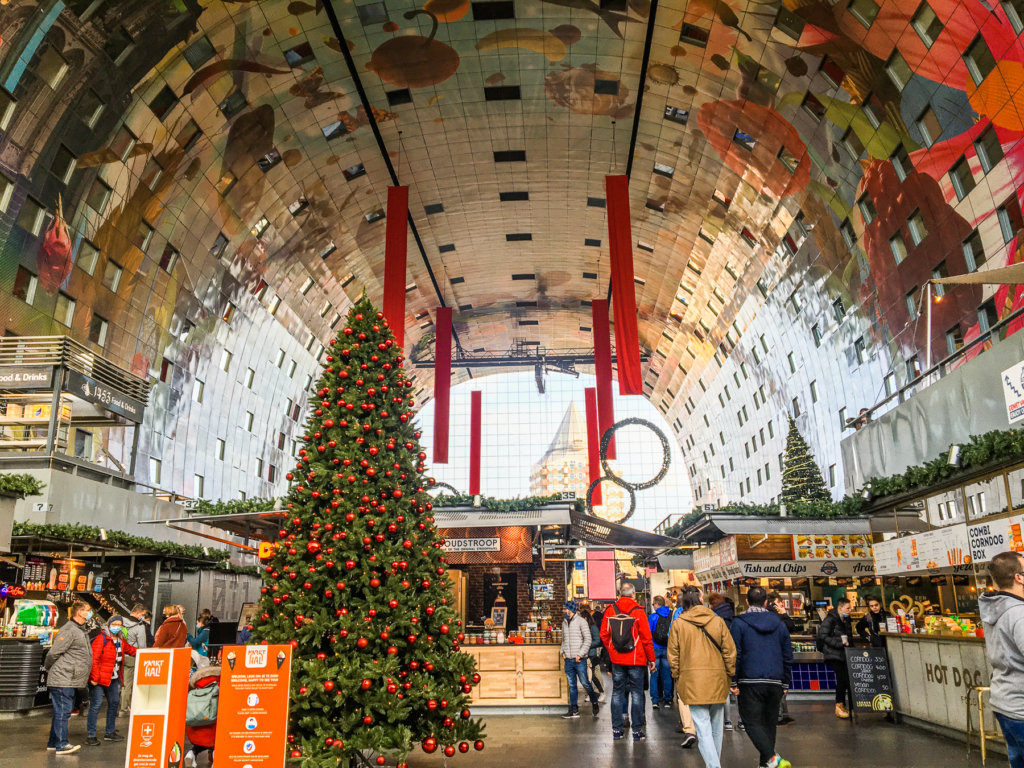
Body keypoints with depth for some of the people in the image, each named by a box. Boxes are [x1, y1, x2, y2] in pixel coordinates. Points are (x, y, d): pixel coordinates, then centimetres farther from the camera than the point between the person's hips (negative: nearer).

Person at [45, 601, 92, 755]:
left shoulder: (81, 630, 17)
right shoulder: (68, 630, -16)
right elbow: (53, 653, -16)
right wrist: (49, 669, -2)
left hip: (71, 681, 10)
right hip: (62, 680, -10)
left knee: (61, 711, 15)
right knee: (63, 711, -8)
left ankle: (53, 742, 23)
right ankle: (62, 745, -5)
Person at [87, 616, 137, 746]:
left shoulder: (121, 641, 12)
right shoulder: (101, 639, -14)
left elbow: (131, 650, 28)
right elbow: (93, 659, -19)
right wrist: (94, 677, -22)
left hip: (113, 678, 9)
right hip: (99, 679, -9)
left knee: (114, 703, 16)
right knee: (96, 705, -6)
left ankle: (110, 732, 30)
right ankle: (91, 736, 3)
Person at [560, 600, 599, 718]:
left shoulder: (581, 621, -7)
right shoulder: (564, 622, 12)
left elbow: (587, 640, -9)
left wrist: (580, 654, -13)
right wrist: (563, 652, 5)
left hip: (579, 660, -6)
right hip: (568, 660, 6)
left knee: (585, 683, -1)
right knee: (571, 685, 9)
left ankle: (594, 703, 20)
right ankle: (574, 710, 15)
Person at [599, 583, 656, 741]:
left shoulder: (610, 610, -2)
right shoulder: (638, 612, -9)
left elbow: (603, 635, 3)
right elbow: (646, 638, -7)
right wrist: (651, 658, 2)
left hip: (616, 659, 3)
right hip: (636, 660, -2)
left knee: (617, 693, 11)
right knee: (636, 693, 5)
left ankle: (617, 729, 14)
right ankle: (637, 731, 7)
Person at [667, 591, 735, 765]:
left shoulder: (678, 623, 0)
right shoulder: (718, 621, 4)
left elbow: (673, 654, 2)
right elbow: (730, 651, 3)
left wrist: (677, 677, 12)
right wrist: (730, 676, 12)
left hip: (692, 681, -2)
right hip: (717, 680, 2)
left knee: (703, 727, -3)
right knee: (716, 727, 16)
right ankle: (716, 762, 27)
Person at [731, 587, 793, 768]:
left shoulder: (739, 623, -3)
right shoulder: (778, 623, 10)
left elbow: (735, 654, -7)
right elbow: (788, 656, 12)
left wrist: (734, 682, -2)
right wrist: (785, 683, 18)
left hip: (750, 682, -4)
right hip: (775, 683, 4)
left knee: (752, 721, 0)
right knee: (770, 722, 14)